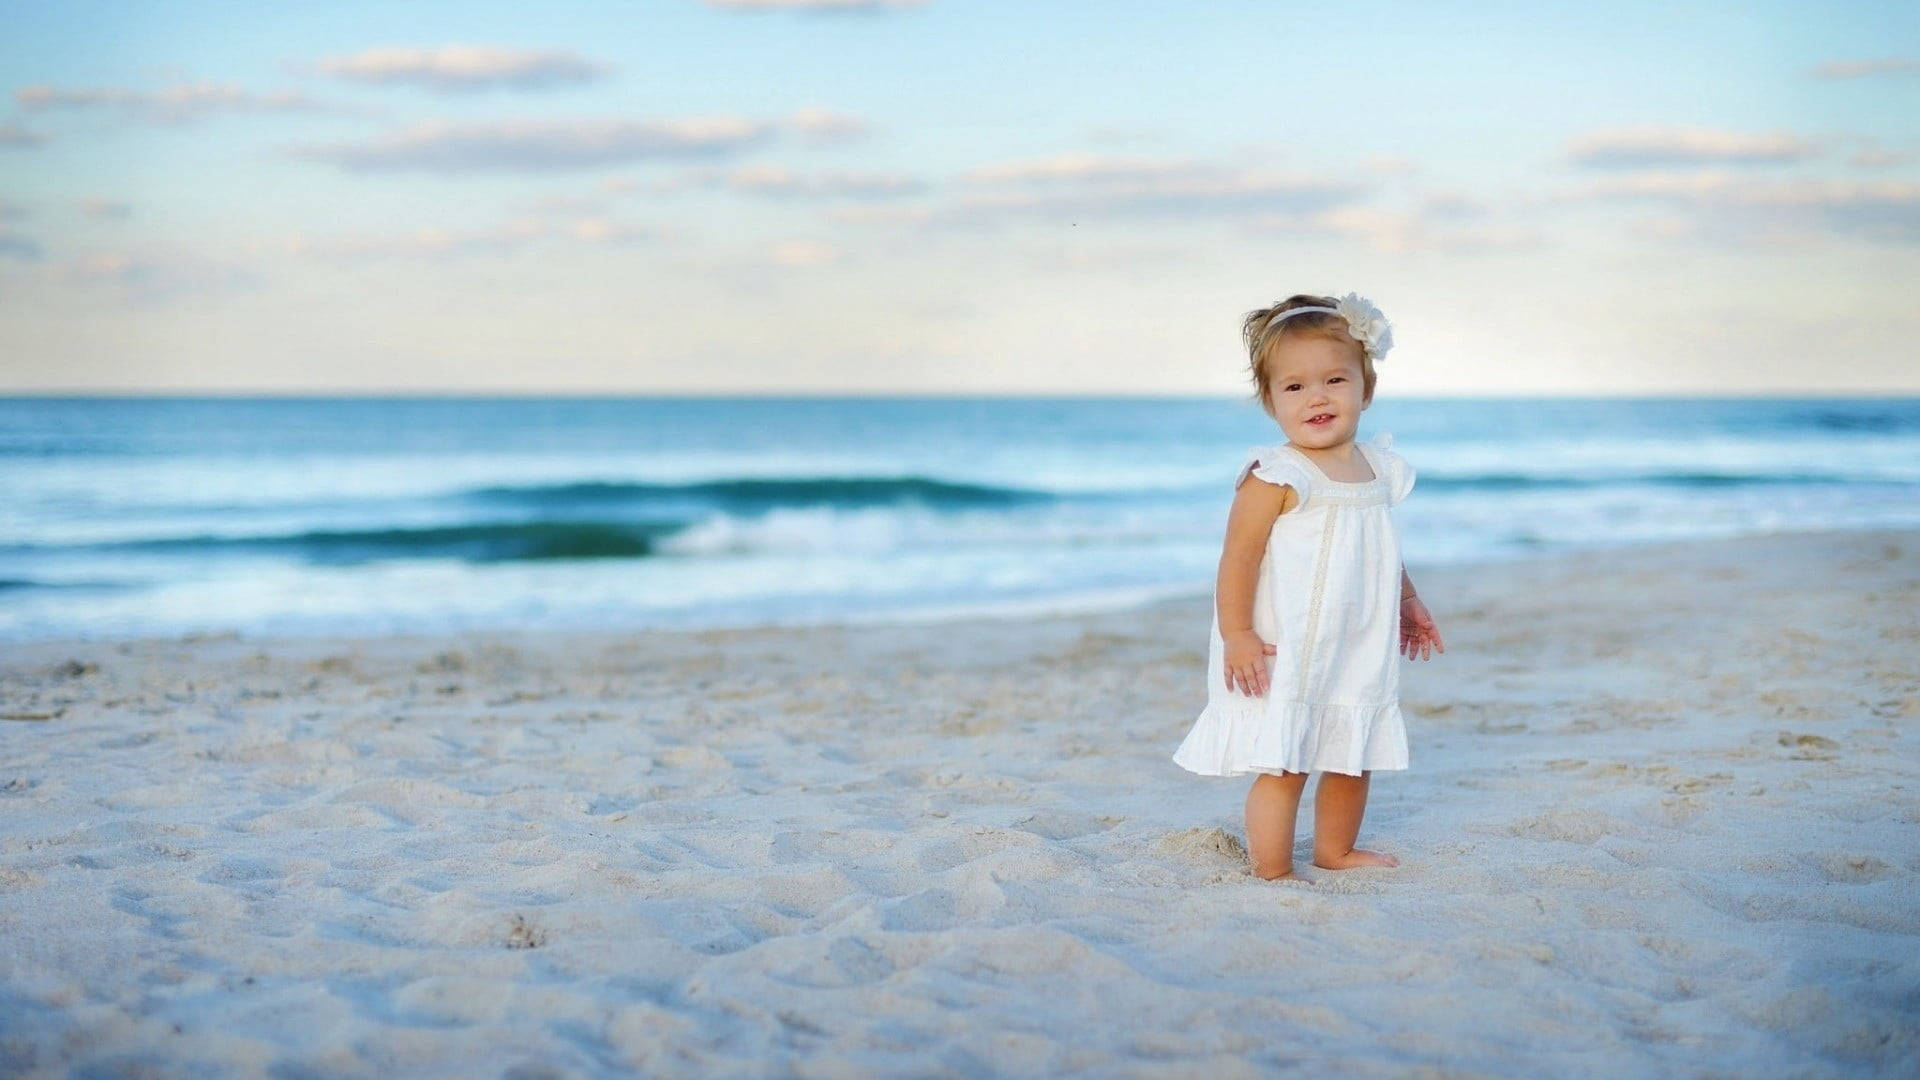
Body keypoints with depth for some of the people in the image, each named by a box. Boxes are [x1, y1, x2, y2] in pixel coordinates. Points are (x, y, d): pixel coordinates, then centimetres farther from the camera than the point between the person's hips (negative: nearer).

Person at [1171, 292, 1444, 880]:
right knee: (1283, 766, -7)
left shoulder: (1376, 467, 7)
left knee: (1353, 759, 19)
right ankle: (1272, 872, 3)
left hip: (1358, 654, 8)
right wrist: (1236, 635, -21)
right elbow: (1238, 558, -18)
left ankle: (1336, 851, 37)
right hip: (1284, 657, -8)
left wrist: (1408, 603, 27)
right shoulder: (1275, 478, -17)